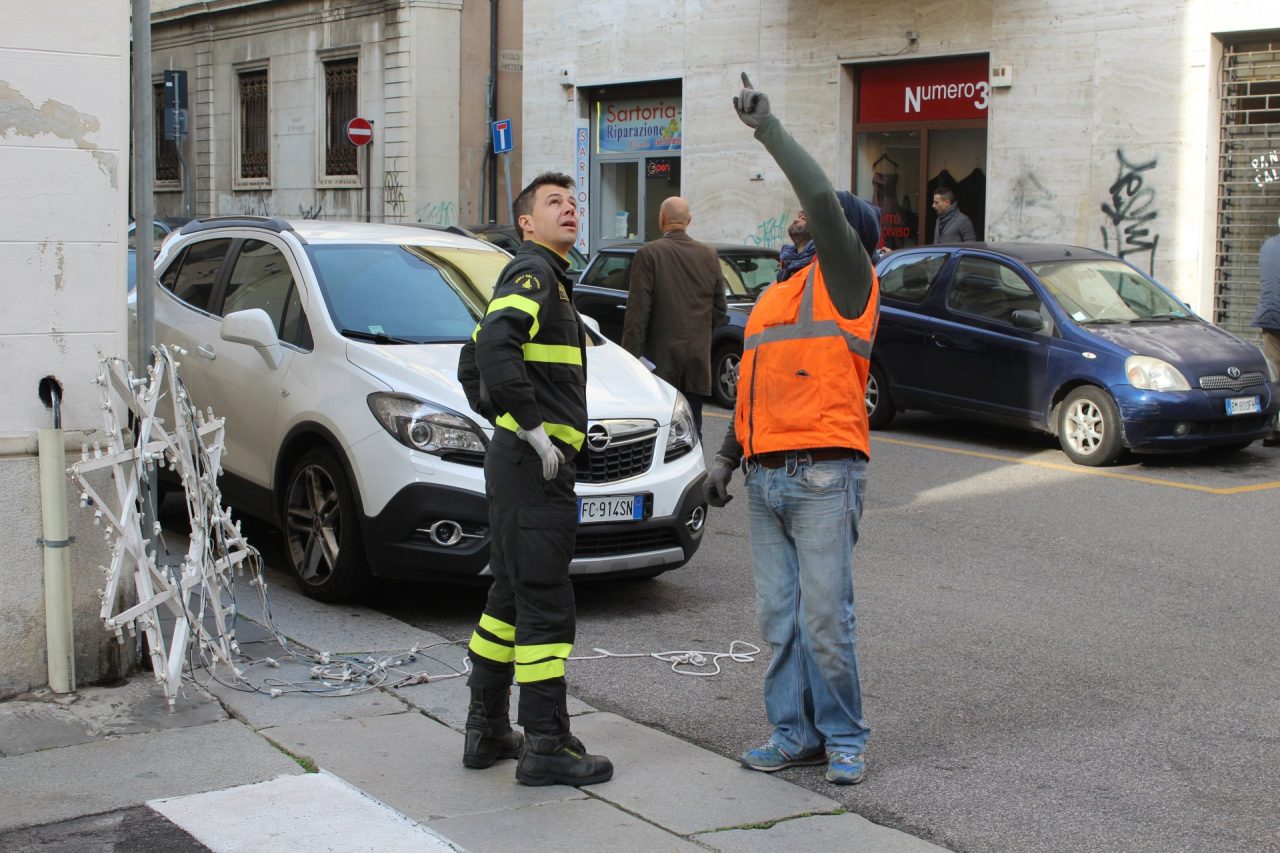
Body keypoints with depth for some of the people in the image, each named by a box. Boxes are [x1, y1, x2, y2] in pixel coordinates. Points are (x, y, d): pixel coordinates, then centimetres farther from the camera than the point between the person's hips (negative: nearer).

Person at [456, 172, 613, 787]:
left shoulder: (547, 278, 22)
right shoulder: (533, 273, -9)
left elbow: (472, 365, 29)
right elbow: (493, 346, -27)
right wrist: (532, 426, -23)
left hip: (515, 461, 11)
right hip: (534, 463, -11)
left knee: (511, 596, 16)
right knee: (545, 604, -7)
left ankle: (486, 730, 24)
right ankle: (545, 748, -3)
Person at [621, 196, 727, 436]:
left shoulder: (649, 253, -8)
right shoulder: (709, 255, 6)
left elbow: (637, 311, -12)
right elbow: (720, 309, 11)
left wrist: (631, 356, -10)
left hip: (661, 357, -4)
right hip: (698, 359, 4)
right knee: (691, 428, 9)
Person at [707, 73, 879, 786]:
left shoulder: (844, 281, -1)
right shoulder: (776, 295, 22)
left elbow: (822, 198, -17)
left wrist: (769, 128, -13)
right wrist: (728, 457, 21)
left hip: (823, 474, -8)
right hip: (767, 478, 8)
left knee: (826, 615, -6)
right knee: (780, 615, 9)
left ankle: (846, 738, 7)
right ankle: (796, 734, 17)